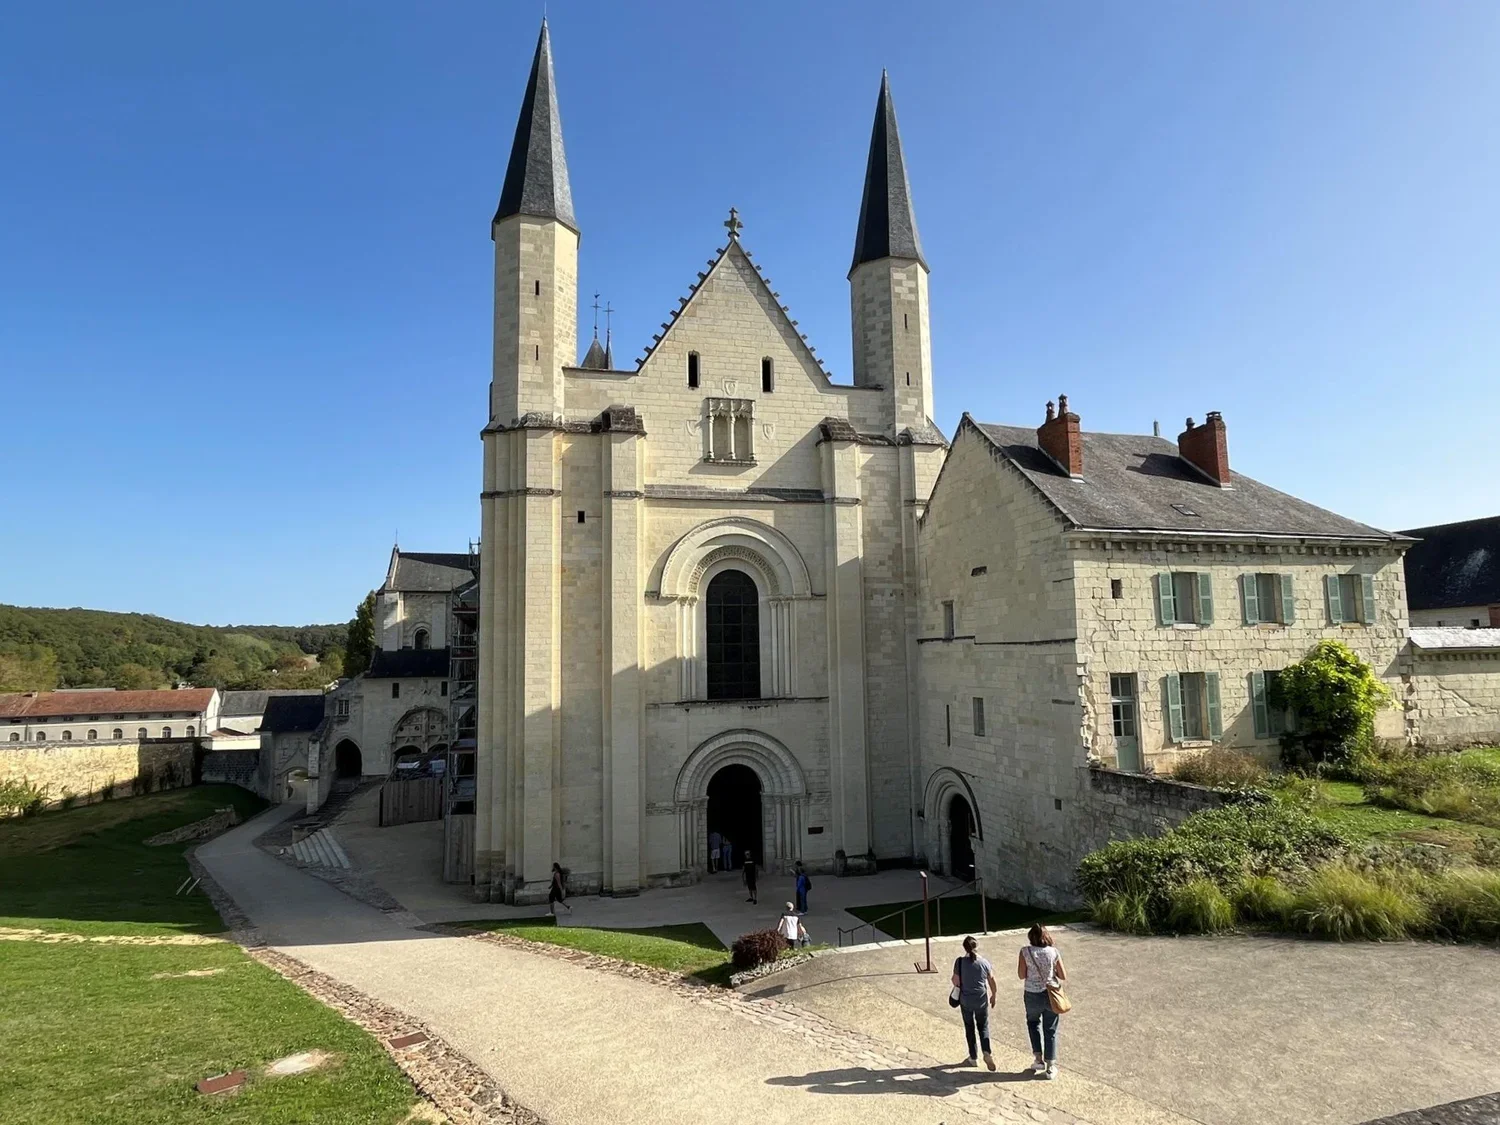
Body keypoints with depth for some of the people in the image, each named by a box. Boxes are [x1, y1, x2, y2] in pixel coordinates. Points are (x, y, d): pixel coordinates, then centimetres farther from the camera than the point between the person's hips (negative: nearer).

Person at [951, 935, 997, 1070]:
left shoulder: (960, 962, -13)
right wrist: (993, 996, 17)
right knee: (983, 1026, 17)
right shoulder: (984, 962, -8)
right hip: (981, 1000, 1)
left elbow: (956, 982, -10)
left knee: (969, 1028, 14)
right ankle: (987, 1053, -1)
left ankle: (973, 1058, 21)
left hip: (966, 1000, -1)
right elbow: (992, 982, 1)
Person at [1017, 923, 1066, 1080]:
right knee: (1050, 1031, 15)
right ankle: (1050, 1068, 21)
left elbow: (1021, 975, -10)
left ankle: (1038, 1059, 22)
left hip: (1033, 995, -1)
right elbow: (1063, 976, -5)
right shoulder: (1054, 952, -9)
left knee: (1033, 1022, 27)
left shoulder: (1025, 951, -13)